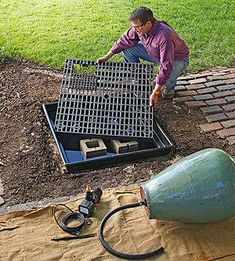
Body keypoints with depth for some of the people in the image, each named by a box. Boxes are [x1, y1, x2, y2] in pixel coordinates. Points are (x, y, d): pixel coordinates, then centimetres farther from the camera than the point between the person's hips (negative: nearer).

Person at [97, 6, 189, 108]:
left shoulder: (164, 36, -42)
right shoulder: (139, 27, -21)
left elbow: (166, 67, -42)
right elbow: (124, 41, -4)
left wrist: (155, 93, -42)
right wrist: (106, 57, -5)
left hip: (177, 59, -6)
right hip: (154, 53, 6)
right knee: (128, 49, -8)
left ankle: (170, 85, 3)